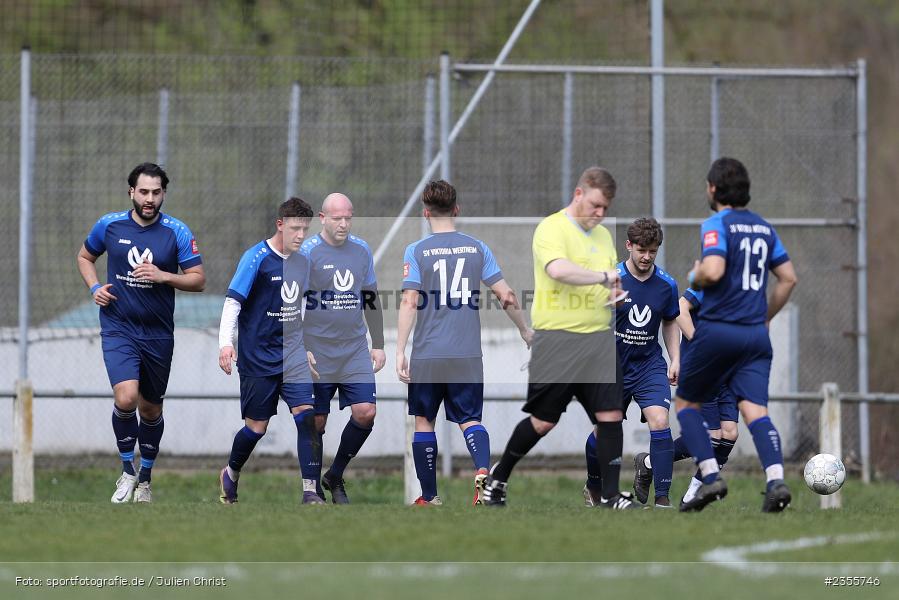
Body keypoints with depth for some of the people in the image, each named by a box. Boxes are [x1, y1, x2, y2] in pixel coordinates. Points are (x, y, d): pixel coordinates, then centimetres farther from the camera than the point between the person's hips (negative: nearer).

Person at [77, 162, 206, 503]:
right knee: (126, 398, -22)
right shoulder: (109, 225, -1)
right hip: (118, 330, -1)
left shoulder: (177, 232, -4)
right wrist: (95, 287, -2)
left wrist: (163, 276, -20)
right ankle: (127, 471, -2)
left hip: (158, 333, 1)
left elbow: (198, 280, -3)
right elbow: (85, 257, 17)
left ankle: (145, 479, 31)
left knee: (150, 409, 12)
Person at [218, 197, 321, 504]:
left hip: (293, 356, 5)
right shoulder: (256, 258, -11)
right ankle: (231, 475, 31)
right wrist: (225, 343, -25)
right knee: (257, 426, 2)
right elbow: (233, 301, -15)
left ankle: (310, 491, -15)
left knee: (306, 415, -13)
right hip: (258, 358, -5)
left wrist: (308, 347, 22)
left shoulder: (302, 262, 9)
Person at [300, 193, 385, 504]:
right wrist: (300, 350, -13)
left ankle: (335, 476, 10)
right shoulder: (306, 252, -8)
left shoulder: (361, 250, 8)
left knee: (365, 413, -9)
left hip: (355, 351, 4)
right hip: (317, 355, -4)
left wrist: (378, 345, 18)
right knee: (315, 422, 0)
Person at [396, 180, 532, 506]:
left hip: (428, 354, -2)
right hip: (468, 356, 2)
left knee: (424, 421, 13)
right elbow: (506, 296, 3)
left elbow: (409, 302, -10)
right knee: (470, 420, 5)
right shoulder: (477, 248, 3)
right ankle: (482, 470, -25)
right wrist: (525, 330, 18)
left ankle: (429, 496, 17)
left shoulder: (416, 251, -4)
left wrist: (400, 351, -9)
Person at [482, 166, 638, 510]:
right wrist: (603, 277, -24)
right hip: (558, 337, -6)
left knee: (611, 414, -5)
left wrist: (616, 294, 4)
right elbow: (558, 269, -27)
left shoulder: (603, 235, 17)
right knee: (544, 420, 0)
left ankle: (610, 494, 1)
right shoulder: (552, 229, -8)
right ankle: (497, 478, 20)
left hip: (599, 339, 6)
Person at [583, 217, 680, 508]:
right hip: (612, 367, -1)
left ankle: (662, 497, -12)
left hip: (649, 365, 1)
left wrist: (675, 359, 5)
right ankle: (593, 487, 36)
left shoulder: (666, 285, -2)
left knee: (660, 422, -19)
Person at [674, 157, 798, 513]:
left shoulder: (717, 224, -6)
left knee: (686, 403, 12)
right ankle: (776, 480, -27)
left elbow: (713, 270, -21)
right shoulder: (763, 227, 15)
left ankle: (710, 476, -3)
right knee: (755, 411, -5)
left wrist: (694, 278, 1)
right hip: (755, 333, 5)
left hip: (717, 330, -5)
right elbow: (788, 278, 17)